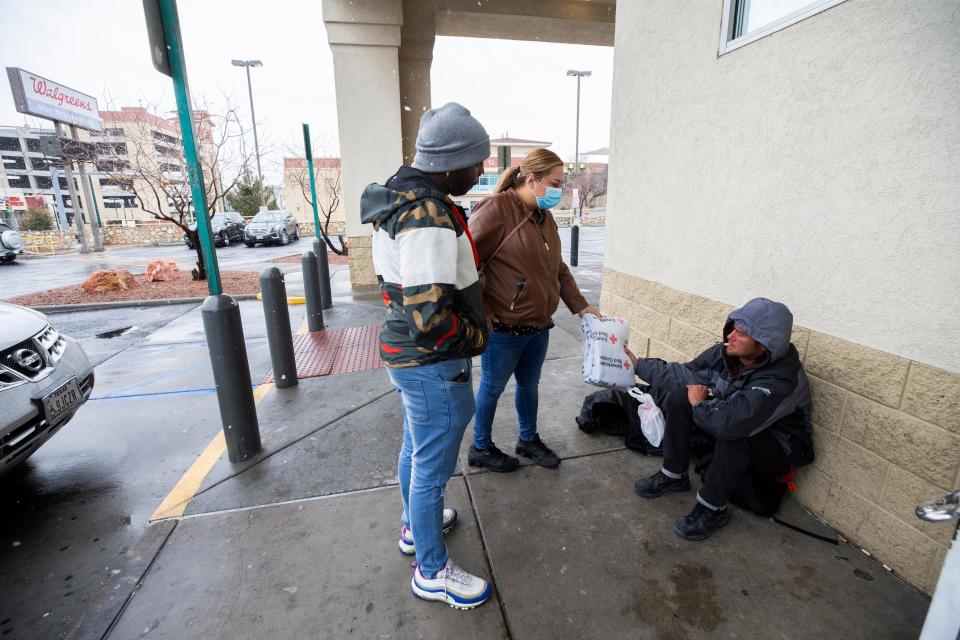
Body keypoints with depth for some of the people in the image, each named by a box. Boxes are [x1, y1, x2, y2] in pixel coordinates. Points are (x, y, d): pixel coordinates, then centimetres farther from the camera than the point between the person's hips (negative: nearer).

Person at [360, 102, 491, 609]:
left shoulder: (401, 194, 6)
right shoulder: (429, 218, -27)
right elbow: (432, 321, -31)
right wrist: (477, 338, -13)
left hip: (405, 353, 10)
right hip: (433, 365, -10)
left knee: (414, 449, 26)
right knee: (432, 467, 8)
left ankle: (414, 526, 51)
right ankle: (432, 573, 32)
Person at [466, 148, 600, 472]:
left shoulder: (544, 216, 11)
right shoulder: (496, 209, -16)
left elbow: (558, 268, 17)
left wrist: (580, 305, 12)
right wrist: (482, 312, -18)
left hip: (539, 325, 8)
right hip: (504, 328, -7)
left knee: (529, 385, 22)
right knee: (493, 387, 11)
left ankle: (529, 439, 44)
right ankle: (480, 448, 33)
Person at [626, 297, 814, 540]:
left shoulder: (780, 381, -36)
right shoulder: (727, 353, -16)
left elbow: (730, 421, -49)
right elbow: (684, 373, -3)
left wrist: (699, 404, -28)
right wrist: (638, 364, -6)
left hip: (779, 450, -6)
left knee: (733, 433, -39)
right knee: (677, 395, -12)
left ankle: (712, 509, -16)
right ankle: (673, 475, 1)